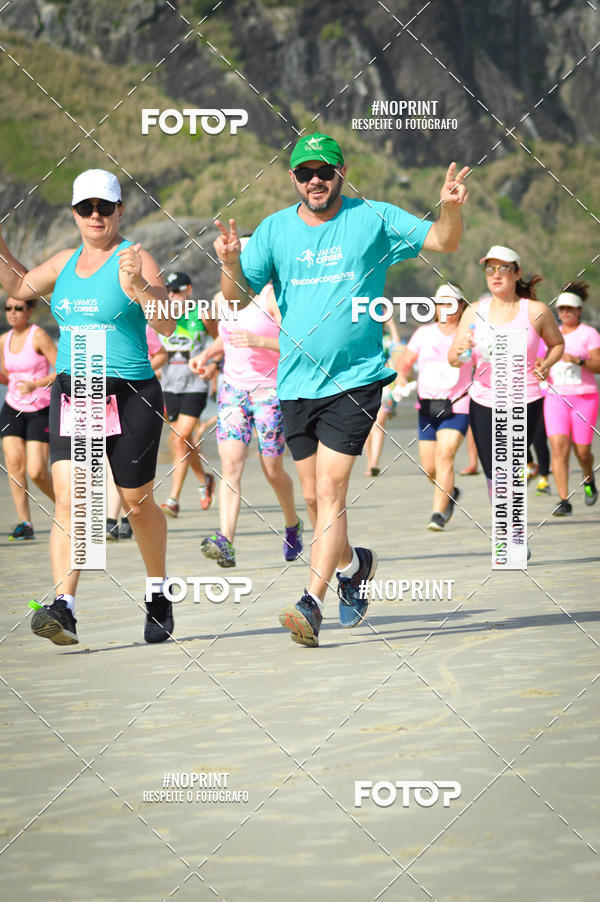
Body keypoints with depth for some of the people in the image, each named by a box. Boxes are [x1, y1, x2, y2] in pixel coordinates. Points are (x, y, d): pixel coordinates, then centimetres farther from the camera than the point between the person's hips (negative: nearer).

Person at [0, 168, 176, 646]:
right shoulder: (66, 261, 11)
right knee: (67, 497, -12)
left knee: (138, 503, 7)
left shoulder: (135, 260, -7)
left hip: (130, 395, -4)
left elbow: (167, 325, -16)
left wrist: (137, 286, -32)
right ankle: (64, 608, -20)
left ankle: (159, 596, 30)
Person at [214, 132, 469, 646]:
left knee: (330, 490, -14)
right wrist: (230, 264, -18)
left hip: (355, 379, -4)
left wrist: (451, 209, -24)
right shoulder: (275, 230, 6)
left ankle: (312, 603, -15)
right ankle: (354, 564, 39)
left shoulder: (373, 219, 0)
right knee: (314, 497, 12)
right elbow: (238, 298, 3)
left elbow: (444, 242, -2)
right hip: (296, 382, 4)